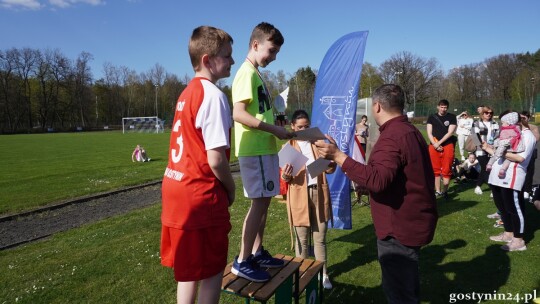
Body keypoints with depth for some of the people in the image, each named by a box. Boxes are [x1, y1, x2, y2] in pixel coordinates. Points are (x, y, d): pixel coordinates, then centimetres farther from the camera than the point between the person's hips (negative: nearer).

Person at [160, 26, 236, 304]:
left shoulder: (187, 93, 12)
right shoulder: (213, 95, -16)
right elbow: (216, 159, -22)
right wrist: (231, 188, -4)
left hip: (177, 188, 9)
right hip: (201, 195, -9)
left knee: (190, 267, 22)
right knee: (212, 270, 8)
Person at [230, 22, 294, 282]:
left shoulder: (257, 74, 18)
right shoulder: (247, 73, -11)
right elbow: (238, 114, -22)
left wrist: (277, 129, 11)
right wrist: (274, 129, -18)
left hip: (265, 148, 10)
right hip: (254, 150, -10)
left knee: (264, 201, 13)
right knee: (259, 202, -6)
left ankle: (257, 253, 24)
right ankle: (242, 261, 6)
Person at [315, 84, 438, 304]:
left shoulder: (392, 137, -23)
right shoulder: (409, 131, 11)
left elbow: (377, 180, -36)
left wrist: (338, 156, -36)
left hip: (400, 226, -11)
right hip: (410, 221, 11)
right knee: (407, 285, 26)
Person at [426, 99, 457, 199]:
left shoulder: (452, 117, 3)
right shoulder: (432, 118, 9)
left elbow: (450, 132, -4)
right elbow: (429, 133, 4)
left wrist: (439, 143, -10)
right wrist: (434, 144, -9)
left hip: (447, 146, -2)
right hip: (434, 146, 2)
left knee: (446, 170, -2)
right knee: (436, 169, 4)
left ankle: (444, 191, 8)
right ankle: (437, 191, 11)